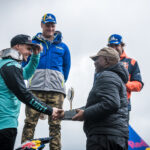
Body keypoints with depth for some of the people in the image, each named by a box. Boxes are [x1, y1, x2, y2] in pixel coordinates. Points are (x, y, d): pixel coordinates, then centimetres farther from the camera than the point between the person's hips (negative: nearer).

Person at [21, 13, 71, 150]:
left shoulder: (63, 47, 19)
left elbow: (66, 67, 24)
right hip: (35, 89, -1)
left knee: (55, 124, -2)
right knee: (30, 122, -8)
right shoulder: (33, 43, 15)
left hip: (56, 90, 1)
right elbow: (25, 64, 19)